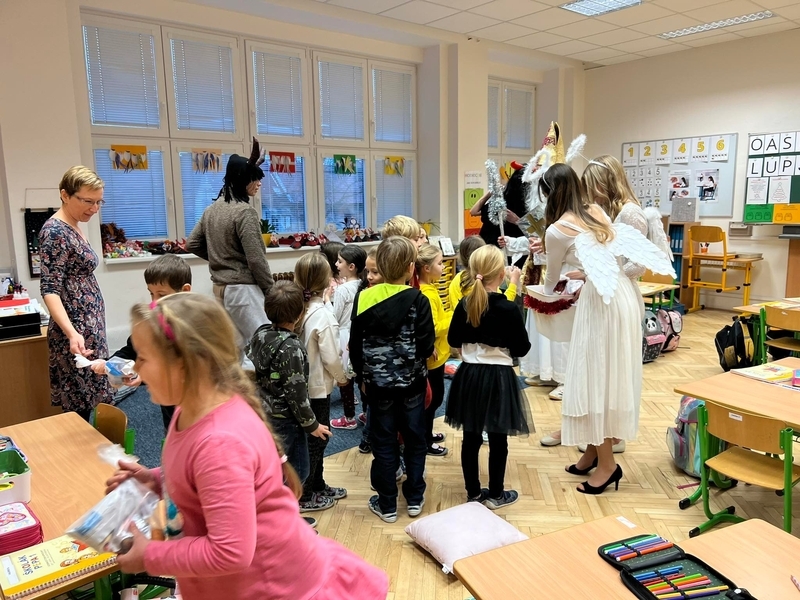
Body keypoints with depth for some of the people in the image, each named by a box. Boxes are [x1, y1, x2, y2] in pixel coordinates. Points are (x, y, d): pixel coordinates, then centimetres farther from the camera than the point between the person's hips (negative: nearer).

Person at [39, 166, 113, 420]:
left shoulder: (73, 227, 10)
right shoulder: (55, 232, -17)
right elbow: (49, 290, -23)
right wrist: (72, 333, -36)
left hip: (90, 324, 9)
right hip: (77, 329, -9)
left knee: (88, 399, 16)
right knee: (79, 405, -2)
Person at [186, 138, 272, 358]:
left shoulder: (212, 209, 9)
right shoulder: (245, 212, -16)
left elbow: (191, 244, 16)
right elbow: (256, 259, -17)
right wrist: (271, 291, -7)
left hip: (220, 287, 9)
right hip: (243, 288, -9)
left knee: (237, 346, 16)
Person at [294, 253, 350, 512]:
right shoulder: (324, 316, -23)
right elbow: (331, 357, -20)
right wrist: (342, 376, -2)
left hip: (300, 383, 7)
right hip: (318, 386, -7)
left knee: (313, 438, 21)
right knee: (315, 439, 8)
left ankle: (317, 486, 36)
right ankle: (303, 496, 18)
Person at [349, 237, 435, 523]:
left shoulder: (365, 298, -6)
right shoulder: (417, 300, -13)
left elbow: (355, 345, -1)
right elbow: (426, 346, -14)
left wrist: (363, 376, 12)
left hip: (379, 382, 1)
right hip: (412, 381, -1)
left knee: (383, 442, 11)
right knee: (414, 439, 15)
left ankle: (387, 505, 20)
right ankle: (415, 498, 26)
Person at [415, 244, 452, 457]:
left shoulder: (428, 289, 5)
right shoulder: (427, 294, -24)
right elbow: (432, 329, -26)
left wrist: (451, 316, -1)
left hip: (437, 353, 10)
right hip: (433, 355, -9)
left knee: (435, 397, 21)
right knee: (433, 398, 4)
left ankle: (427, 433, 35)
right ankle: (425, 442, 17)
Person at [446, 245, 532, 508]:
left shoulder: (464, 305, -3)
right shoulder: (509, 309, -14)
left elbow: (453, 340, 7)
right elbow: (522, 348, -8)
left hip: (469, 375, 4)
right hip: (498, 377, -4)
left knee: (471, 438, 13)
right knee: (498, 440, 9)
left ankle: (473, 492, 24)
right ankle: (495, 495, 21)